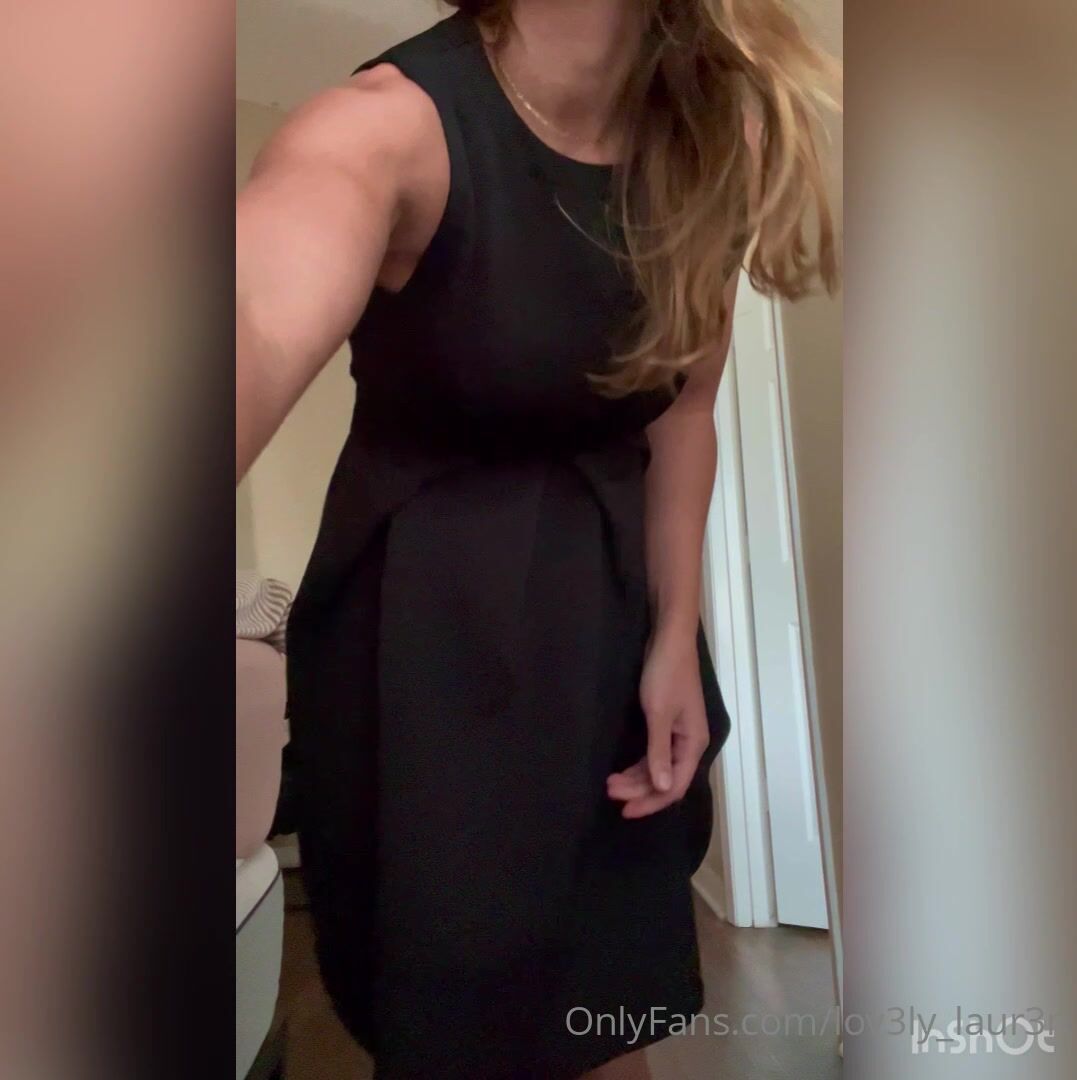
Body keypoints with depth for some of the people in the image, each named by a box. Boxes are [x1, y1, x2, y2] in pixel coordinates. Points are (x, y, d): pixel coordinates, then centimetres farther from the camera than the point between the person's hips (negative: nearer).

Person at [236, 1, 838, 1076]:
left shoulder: (722, 133, -2)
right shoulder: (393, 121, -18)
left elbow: (681, 404, 4)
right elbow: (254, 323, -41)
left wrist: (675, 632, 2)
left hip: (615, 593, 5)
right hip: (428, 615, -4)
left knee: (621, 960, 20)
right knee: (452, 977, 12)